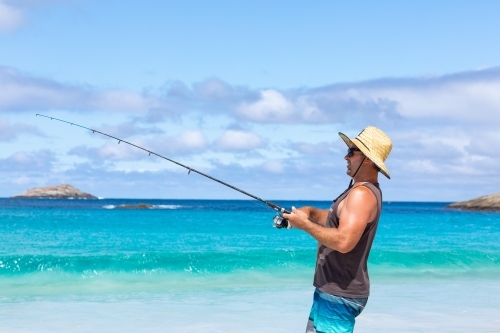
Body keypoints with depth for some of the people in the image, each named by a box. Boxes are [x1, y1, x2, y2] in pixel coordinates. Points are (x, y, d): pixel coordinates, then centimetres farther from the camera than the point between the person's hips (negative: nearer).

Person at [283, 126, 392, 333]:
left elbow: (344, 241, -32)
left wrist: (305, 224, -19)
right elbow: (336, 220, 26)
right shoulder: (361, 190, 14)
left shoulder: (362, 194, -20)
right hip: (333, 290, 11)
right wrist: (310, 212, 6)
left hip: (340, 295, -11)